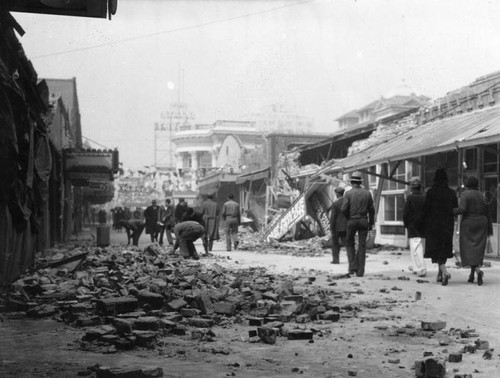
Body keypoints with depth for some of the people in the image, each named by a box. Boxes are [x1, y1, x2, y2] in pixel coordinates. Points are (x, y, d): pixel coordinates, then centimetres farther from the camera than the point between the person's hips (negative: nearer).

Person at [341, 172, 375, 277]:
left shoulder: (348, 193, -7)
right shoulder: (367, 193, 1)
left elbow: (344, 209, -13)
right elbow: (371, 209, 3)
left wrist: (348, 217, 7)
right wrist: (371, 223, 13)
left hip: (351, 221, -2)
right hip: (364, 221, 2)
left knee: (349, 244, 16)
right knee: (362, 246, 6)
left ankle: (353, 266, 2)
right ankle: (360, 271, 4)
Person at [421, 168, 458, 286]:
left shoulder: (431, 192, -10)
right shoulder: (451, 193, 0)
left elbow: (426, 209, -9)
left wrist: (423, 223, 3)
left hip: (433, 224, -4)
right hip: (447, 224, 4)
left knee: (435, 249, -2)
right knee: (444, 248, 15)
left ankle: (445, 272, -23)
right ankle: (440, 274, 21)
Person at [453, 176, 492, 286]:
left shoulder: (465, 194, -7)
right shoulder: (481, 195, 8)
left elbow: (462, 209, -18)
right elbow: (487, 212, 6)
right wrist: (490, 229, 10)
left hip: (468, 223, -4)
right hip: (481, 223, 4)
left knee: (468, 248, -3)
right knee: (478, 248, 6)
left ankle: (477, 270, -24)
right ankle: (472, 275, 5)